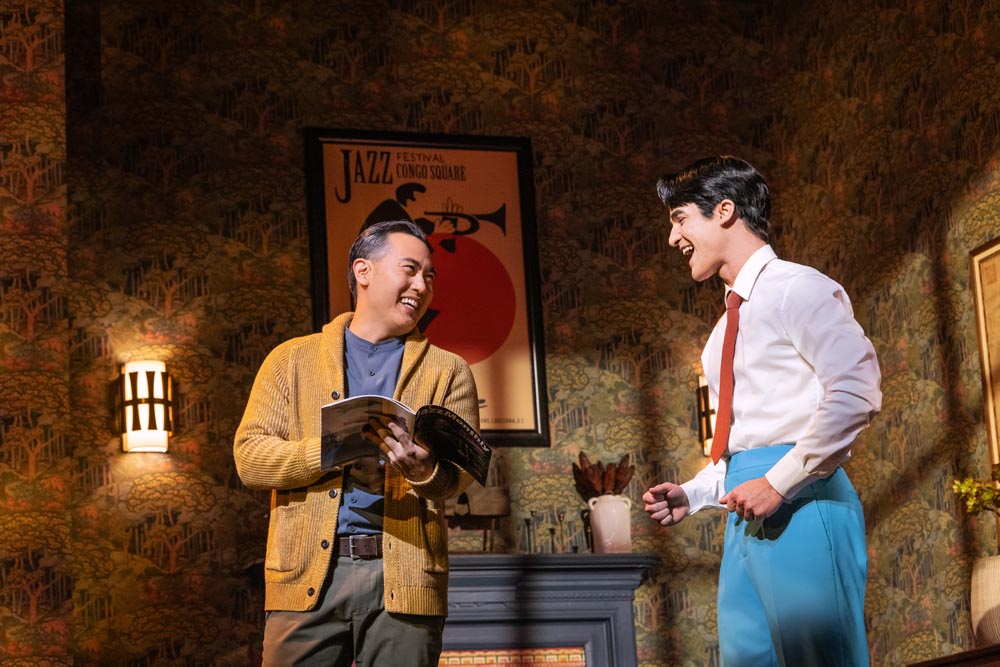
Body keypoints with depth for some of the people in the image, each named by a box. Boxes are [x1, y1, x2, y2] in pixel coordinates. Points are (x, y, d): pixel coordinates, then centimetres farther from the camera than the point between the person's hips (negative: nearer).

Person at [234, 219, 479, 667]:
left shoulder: (447, 371, 14)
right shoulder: (292, 359, 13)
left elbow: (461, 472, 3)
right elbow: (249, 456, 3)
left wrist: (426, 470, -21)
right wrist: (330, 452, -14)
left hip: (404, 579, 1)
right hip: (308, 577, 0)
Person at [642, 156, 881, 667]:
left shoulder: (797, 289, -4)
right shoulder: (731, 322, 23)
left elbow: (856, 394, -17)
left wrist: (779, 482, -18)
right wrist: (692, 494, 12)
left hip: (801, 503, -9)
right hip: (749, 512, 9)